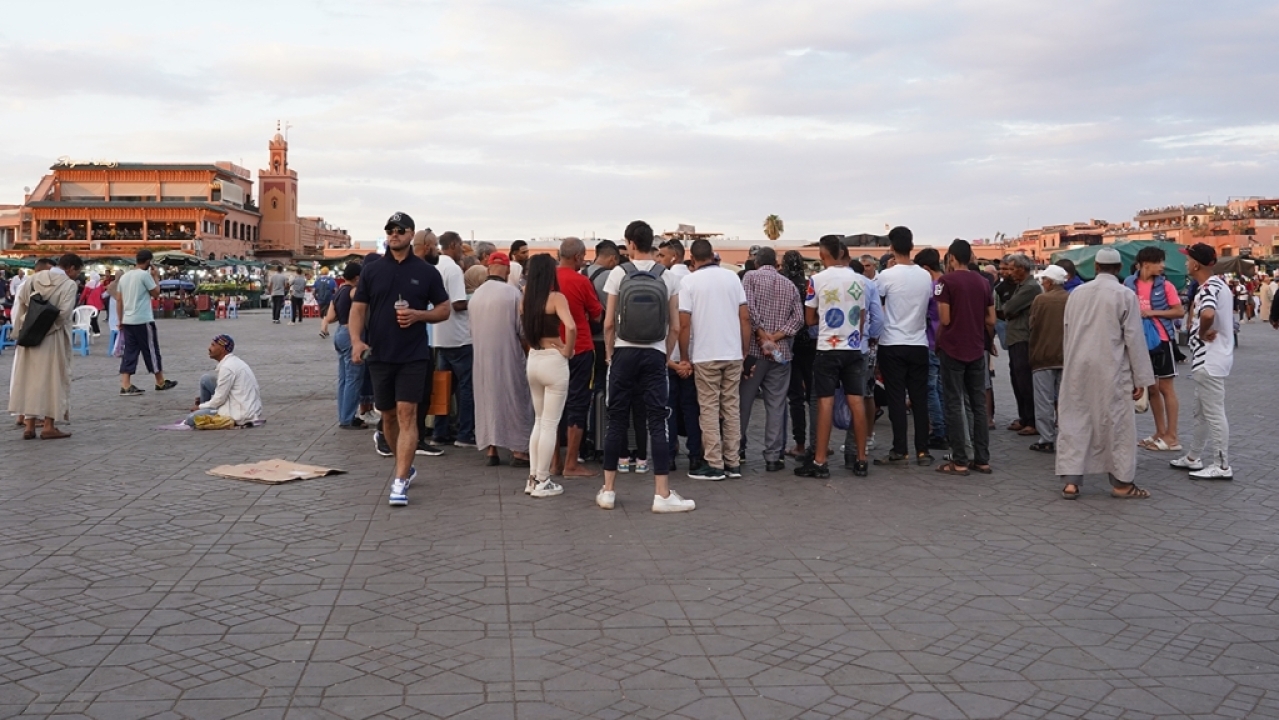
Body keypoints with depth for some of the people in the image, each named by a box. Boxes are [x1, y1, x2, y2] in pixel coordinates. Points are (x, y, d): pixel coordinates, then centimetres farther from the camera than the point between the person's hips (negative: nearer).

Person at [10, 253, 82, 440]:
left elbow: (18, 304, 5)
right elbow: (64, 313, -17)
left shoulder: (33, 278, 8)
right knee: (52, 379, 3)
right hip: (53, 338, -5)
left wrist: (21, 328, 9)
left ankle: (29, 424, 13)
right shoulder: (69, 285, -9)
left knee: (30, 378, 11)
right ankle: (48, 426, 5)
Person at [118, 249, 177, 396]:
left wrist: (120, 321, 20)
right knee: (151, 351, 4)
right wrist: (156, 277, 7)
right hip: (143, 321, -7)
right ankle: (161, 383, 15)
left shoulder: (124, 276, 11)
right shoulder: (145, 274, -11)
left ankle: (125, 386, -2)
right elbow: (156, 293, -5)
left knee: (129, 353, 5)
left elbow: (120, 301, 14)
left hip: (127, 321, 7)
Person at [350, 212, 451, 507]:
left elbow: (444, 309, 6)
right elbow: (358, 308, 4)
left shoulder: (426, 272, 1)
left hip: (413, 356, -3)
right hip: (379, 355, 3)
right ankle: (406, 467, 34)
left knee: (406, 415, -11)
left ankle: (400, 481, -12)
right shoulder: (371, 270, 6)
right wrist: (356, 340, -12)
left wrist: (418, 315, -13)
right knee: (388, 415, 14)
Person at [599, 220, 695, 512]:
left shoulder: (618, 273, -2)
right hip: (655, 355, 0)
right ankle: (662, 494, 0)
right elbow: (675, 328, 0)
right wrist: (667, 355, 12)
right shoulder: (668, 277, 1)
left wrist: (609, 354, 9)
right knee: (657, 423, 1)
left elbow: (609, 324, -3)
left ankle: (607, 490, 13)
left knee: (616, 421, 7)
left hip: (624, 353, 0)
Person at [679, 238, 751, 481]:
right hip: (733, 354, 4)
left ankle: (714, 465, 3)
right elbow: (745, 317, 4)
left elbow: (684, 323, -10)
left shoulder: (689, 281, -5)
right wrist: (745, 351, 12)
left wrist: (684, 357, 0)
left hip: (705, 355, -4)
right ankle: (732, 462, 14)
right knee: (732, 407, 10)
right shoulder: (732, 277, 5)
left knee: (709, 409, 3)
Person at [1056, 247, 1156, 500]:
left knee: (1074, 422, 6)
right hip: (1110, 370, -4)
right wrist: (1141, 378, -1)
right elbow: (1134, 339, -6)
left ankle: (1071, 481, 4)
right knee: (1117, 424, 6)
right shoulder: (1125, 295, -7)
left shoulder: (1077, 293, 6)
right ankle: (1122, 482, 14)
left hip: (1078, 368, 4)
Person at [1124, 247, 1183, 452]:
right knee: (1151, 388, 12)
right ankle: (1160, 433, 23)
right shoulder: (1129, 284, 2)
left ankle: (1172, 437, 4)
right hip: (1140, 340, 4)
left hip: (1161, 339, -4)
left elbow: (1180, 311, -6)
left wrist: (1153, 312, -15)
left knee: (1166, 388, 0)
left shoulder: (1164, 285, -5)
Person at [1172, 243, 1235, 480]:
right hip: (1208, 359, 11)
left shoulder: (1209, 287, -19)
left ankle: (1222, 466, 3)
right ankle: (1194, 457, 28)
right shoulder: (1216, 284, 13)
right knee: (1202, 412, 18)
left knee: (1214, 413, -4)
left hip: (1210, 360, -11)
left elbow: (1208, 314, -39)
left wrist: (1202, 332, -20)